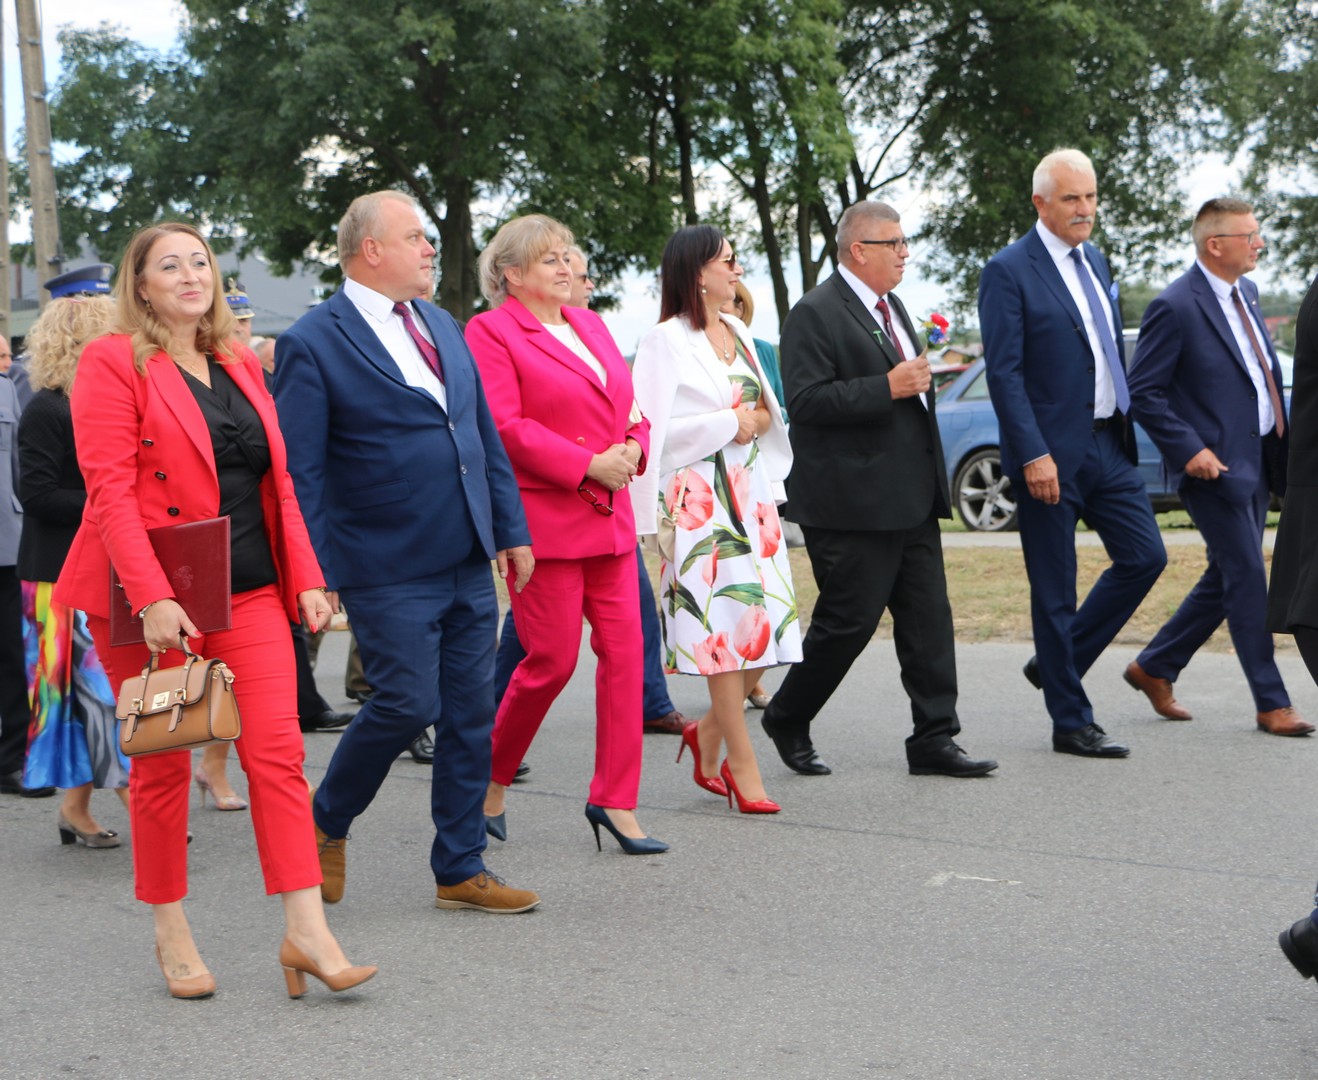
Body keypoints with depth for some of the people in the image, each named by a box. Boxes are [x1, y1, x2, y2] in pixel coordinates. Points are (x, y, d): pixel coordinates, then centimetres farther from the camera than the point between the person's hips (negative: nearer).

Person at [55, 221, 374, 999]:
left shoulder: (241, 367, 15)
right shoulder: (115, 364, -4)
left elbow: (278, 482, 16)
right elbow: (110, 488, -13)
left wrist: (306, 577, 6)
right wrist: (151, 597, -21)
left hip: (250, 592, 5)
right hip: (153, 597, -5)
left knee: (278, 751, -5)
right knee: (162, 765, 4)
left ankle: (307, 933, -5)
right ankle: (171, 933, 18)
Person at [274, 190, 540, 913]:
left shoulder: (440, 325, 14)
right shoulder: (312, 344, -8)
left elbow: (486, 438, 18)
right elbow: (297, 472, -10)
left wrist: (512, 529, 13)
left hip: (469, 563, 7)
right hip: (389, 574, -7)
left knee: (471, 713, 7)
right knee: (407, 704, -9)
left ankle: (460, 871, 17)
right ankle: (325, 822, 18)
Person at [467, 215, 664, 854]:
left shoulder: (589, 324, 18)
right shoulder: (490, 331, -5)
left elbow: (630, 405, 21)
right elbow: (504, 426, -15)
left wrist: (632, 447, -1)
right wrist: (588, 466, -17)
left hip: (609, 516, 7)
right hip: (543, 519, -7)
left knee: (624, 650, 1)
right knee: (552, 659, -4)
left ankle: (615, 801, 8)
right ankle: (492, 779, 19)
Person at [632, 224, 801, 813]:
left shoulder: (736, 332, 15)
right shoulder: (666, 340, -7)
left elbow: (767, 407, 24)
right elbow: (653, 428, -14)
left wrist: (758, 420, 1)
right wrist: (729, 422, -9)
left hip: (749, 491, 7)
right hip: (699, 499, -7)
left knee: (763, 621, 3)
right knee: (722, 624, -7)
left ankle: (709, 733, 23)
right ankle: (743, 767, -2)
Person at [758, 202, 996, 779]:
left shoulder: (891, 306, 18)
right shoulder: (815, 314, -11)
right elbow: (805, 401, -21)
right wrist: (888, 388, -22)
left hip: (910, 500, 9)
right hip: (852, 504, -8)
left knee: (928, 619, 5)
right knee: (849, 620, -3)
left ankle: (934, 739, 9)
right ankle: (786, 720, 17)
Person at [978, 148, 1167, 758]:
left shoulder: (1096, 262, 14)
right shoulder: (1008, 272, -10)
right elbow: (1003, 372, -15)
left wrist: (1123, 425, 15)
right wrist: (1033, 455, -20)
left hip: (1108, 444, 7)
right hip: (1051, 453, -7)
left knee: (1145, 556, 4)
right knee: (1055, 589, 1)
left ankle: (1056, 662, 20)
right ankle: (1070, 723, 10)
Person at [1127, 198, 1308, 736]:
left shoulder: (1245, 292, 11)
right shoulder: (1175, 307, -15)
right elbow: (1143, 392, -15)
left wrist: (1281, 439, 12)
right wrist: (1189, 449, -20)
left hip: (1259, 461, 9)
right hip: (1216, 464, -9)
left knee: (1226, 580, 14)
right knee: (1247, 580, -5)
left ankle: (1154, 667, 28)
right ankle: (1271, 703, 4)